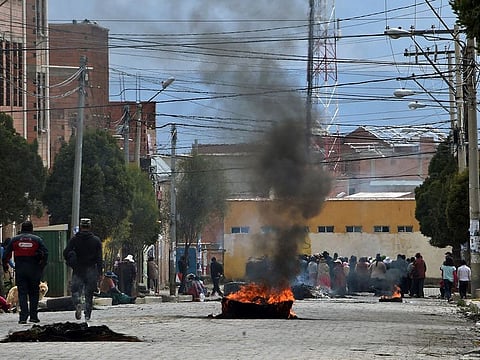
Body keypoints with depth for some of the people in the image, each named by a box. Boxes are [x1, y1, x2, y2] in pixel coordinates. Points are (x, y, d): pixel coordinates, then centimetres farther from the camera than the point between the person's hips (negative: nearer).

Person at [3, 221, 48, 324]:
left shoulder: (15, 239, 4)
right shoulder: (37, 239, 0)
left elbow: (6, 253, 5)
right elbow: (45, 253, -5)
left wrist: (5, 265, 16)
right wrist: (42, 265, 5)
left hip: (20, 269, 0)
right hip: (34, 269, 0)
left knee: (22, 293, 1)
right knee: (34, 293, 10)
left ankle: (23, 316, -11)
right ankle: (33, 316, 9)